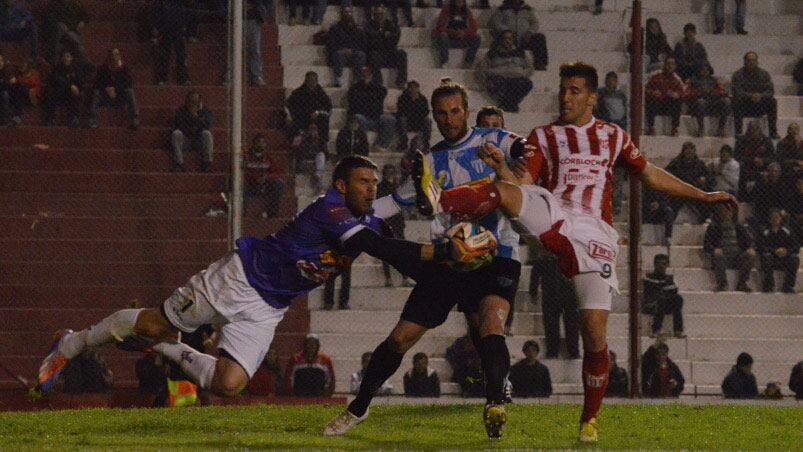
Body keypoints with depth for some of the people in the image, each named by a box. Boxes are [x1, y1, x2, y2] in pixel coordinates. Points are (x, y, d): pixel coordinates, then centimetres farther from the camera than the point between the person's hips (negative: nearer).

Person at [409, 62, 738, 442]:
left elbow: (651, 175, 29)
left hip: (594, 233, 0)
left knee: (594, 330, -11)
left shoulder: (614, 136, 20)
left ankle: (590, 420, 1)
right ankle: (437, 201, -59)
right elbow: (522, 183, 2)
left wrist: (702, 196, 28)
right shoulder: (544, 136, 16)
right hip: (552, 217, 0)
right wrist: (500, 166, -18)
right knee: (503, 192, -32)